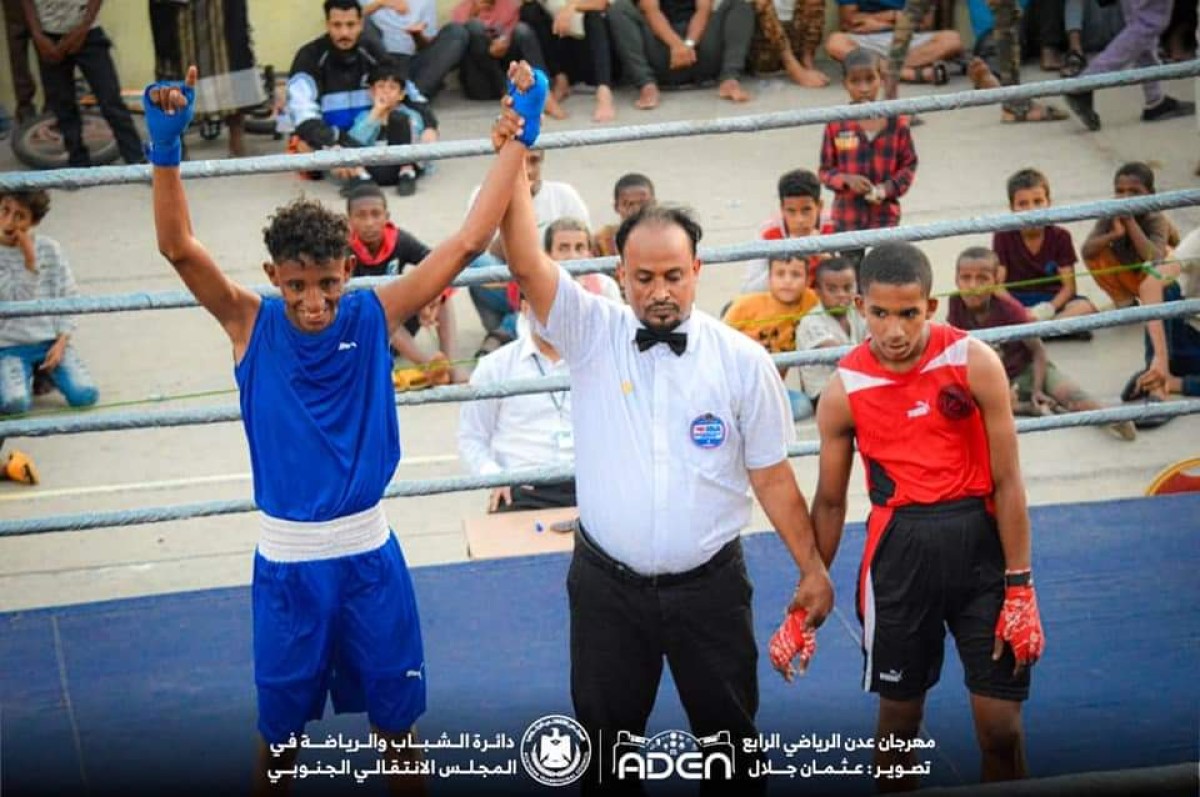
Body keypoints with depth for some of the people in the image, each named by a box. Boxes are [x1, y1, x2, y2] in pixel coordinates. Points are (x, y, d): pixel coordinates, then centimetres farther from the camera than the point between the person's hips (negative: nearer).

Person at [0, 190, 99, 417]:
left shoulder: (50, 249, 3)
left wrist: (61, 342, -6)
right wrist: (30, 259, -19)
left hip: (51, 341, 3)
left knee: (85, 395, -18)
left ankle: (45, 372, 14)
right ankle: (27, 376, 8)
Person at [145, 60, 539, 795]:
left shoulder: (373, 317, -8)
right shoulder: (252, 325, -9)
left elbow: (468, 242, -10)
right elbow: (179, 248, -22)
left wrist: (521, 137, -13)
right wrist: (166, 148, -36)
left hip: (369, 552, 1)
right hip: (287, 559, -1)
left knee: (396, 721, 15)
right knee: (281, 733, 13)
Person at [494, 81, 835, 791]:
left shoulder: (742, 361, -5)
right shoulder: (593, 333, -4)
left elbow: (771, 474, 0)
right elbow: (527, 262, -18)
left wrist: (813, 567, 0)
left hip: (709, 584, 0)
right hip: (608, 581, 1)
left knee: (730, 733, 10)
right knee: (604, 738, 12)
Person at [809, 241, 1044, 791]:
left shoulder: (974, 363, -9)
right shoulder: (844, 391, -4)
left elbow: (1007, 482, -6)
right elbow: (830, 503, 7)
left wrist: (1020, 590, -8)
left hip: (979, 540, -1)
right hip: (899, 547, 1)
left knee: (1001, 726, 1)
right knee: (898, 719, 12)